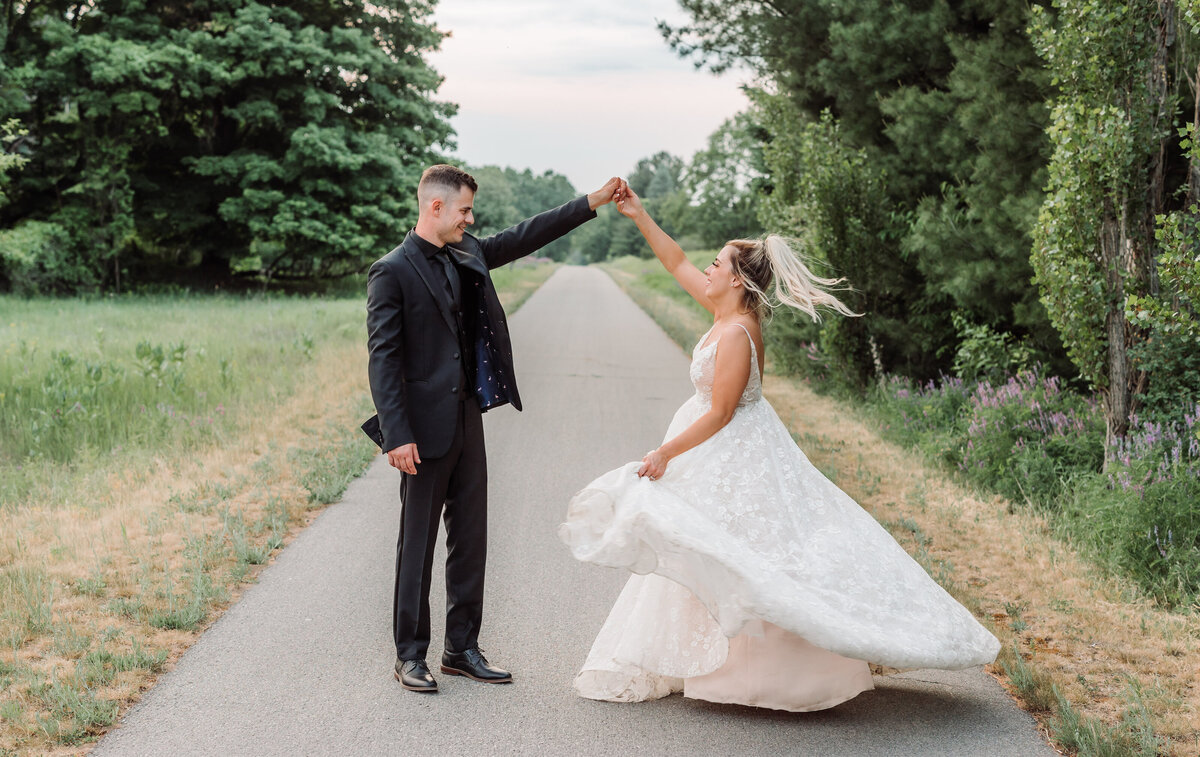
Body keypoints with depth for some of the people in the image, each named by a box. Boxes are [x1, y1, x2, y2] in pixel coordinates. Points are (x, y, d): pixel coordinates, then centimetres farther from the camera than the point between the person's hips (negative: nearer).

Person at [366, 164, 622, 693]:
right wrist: (397, 436, -20)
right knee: (418, 544, 2)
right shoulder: (392, 272, -12)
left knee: (471, 540, 11)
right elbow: (383, 357, -15)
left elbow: (523, 237, 20)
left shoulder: (467, 255, 10)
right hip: (426, 427, -7)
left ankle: (462, 648, 21)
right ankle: (410, 655, 13)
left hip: (468, 419, 8)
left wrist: (592, 202, 16)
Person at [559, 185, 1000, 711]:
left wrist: (666, 453, -19)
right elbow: (677, 263, 13)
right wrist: (639, 217, 11)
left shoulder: (736, 334, -24)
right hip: (724, 457, 10)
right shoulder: (727, 313, 2)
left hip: (732, 458, -10)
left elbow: (719, 415, -23)